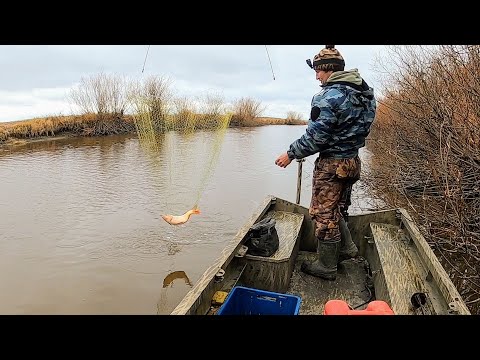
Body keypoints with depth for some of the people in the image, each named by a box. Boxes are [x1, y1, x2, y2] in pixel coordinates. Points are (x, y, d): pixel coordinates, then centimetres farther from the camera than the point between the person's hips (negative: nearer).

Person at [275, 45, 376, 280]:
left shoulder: (330, 96, -19)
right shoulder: (362, 92, 9)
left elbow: (315, 137, -20)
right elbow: (355, 129, 14)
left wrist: (291, 154, -9)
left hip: (331, 164, -9)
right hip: (352, 161, 9)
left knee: (324, 214, 4)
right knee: (336, 208, 25)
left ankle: (326, 266, 17)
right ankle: (346, 248, 34)